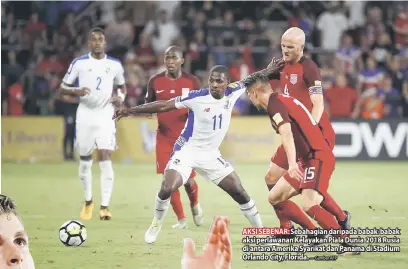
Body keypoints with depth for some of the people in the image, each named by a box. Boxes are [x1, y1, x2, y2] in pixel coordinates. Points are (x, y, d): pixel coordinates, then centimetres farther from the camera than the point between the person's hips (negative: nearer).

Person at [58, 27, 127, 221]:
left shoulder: (115, 65, 5)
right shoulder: (79, 63, 0)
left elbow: (122, 87, 21)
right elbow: (62, 88, 2)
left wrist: (120, 98, -2)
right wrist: (76, 91, -18)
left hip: (106, 115, 0)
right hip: (85, 115, 0)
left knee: (105, 158, -13)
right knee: (85, 161, 7)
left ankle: (104, 206, -12)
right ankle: (88, 202, 28)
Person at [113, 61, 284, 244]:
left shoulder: (232, 93, -8)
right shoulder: (197, 97, -21)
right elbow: (163, 106, -19)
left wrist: (269, 71, 6)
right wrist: (131, 110, -23)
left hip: (211, 155, 4)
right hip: (187, 150, -4)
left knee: (239, 192, 3)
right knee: (167, 189, -23)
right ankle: (156, 226, 4)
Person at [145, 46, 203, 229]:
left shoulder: (192, 82, -4)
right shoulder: (155, 81, 0)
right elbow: (148, 105, 11)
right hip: (164, 137, 1)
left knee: (188, 179, -3)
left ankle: (195, 204, 31)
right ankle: (181, 219, 10)